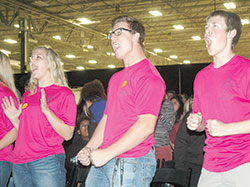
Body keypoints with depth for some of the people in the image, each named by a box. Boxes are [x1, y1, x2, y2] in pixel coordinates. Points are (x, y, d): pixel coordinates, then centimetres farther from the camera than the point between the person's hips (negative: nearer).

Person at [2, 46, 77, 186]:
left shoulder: (64, 93, 0)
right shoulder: (28, 94, 18)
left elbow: (68, 134, -9)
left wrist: (46, 110, -17)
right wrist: (14, 119, 5)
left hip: (47, 160, -5)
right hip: (20, 162, 6)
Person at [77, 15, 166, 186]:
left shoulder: (148, 75, -11)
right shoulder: (116, 78, 20)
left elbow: (146, 126, -20)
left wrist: (107, 153, -19)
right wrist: (89, 149, 6)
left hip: (132, 163, -8)